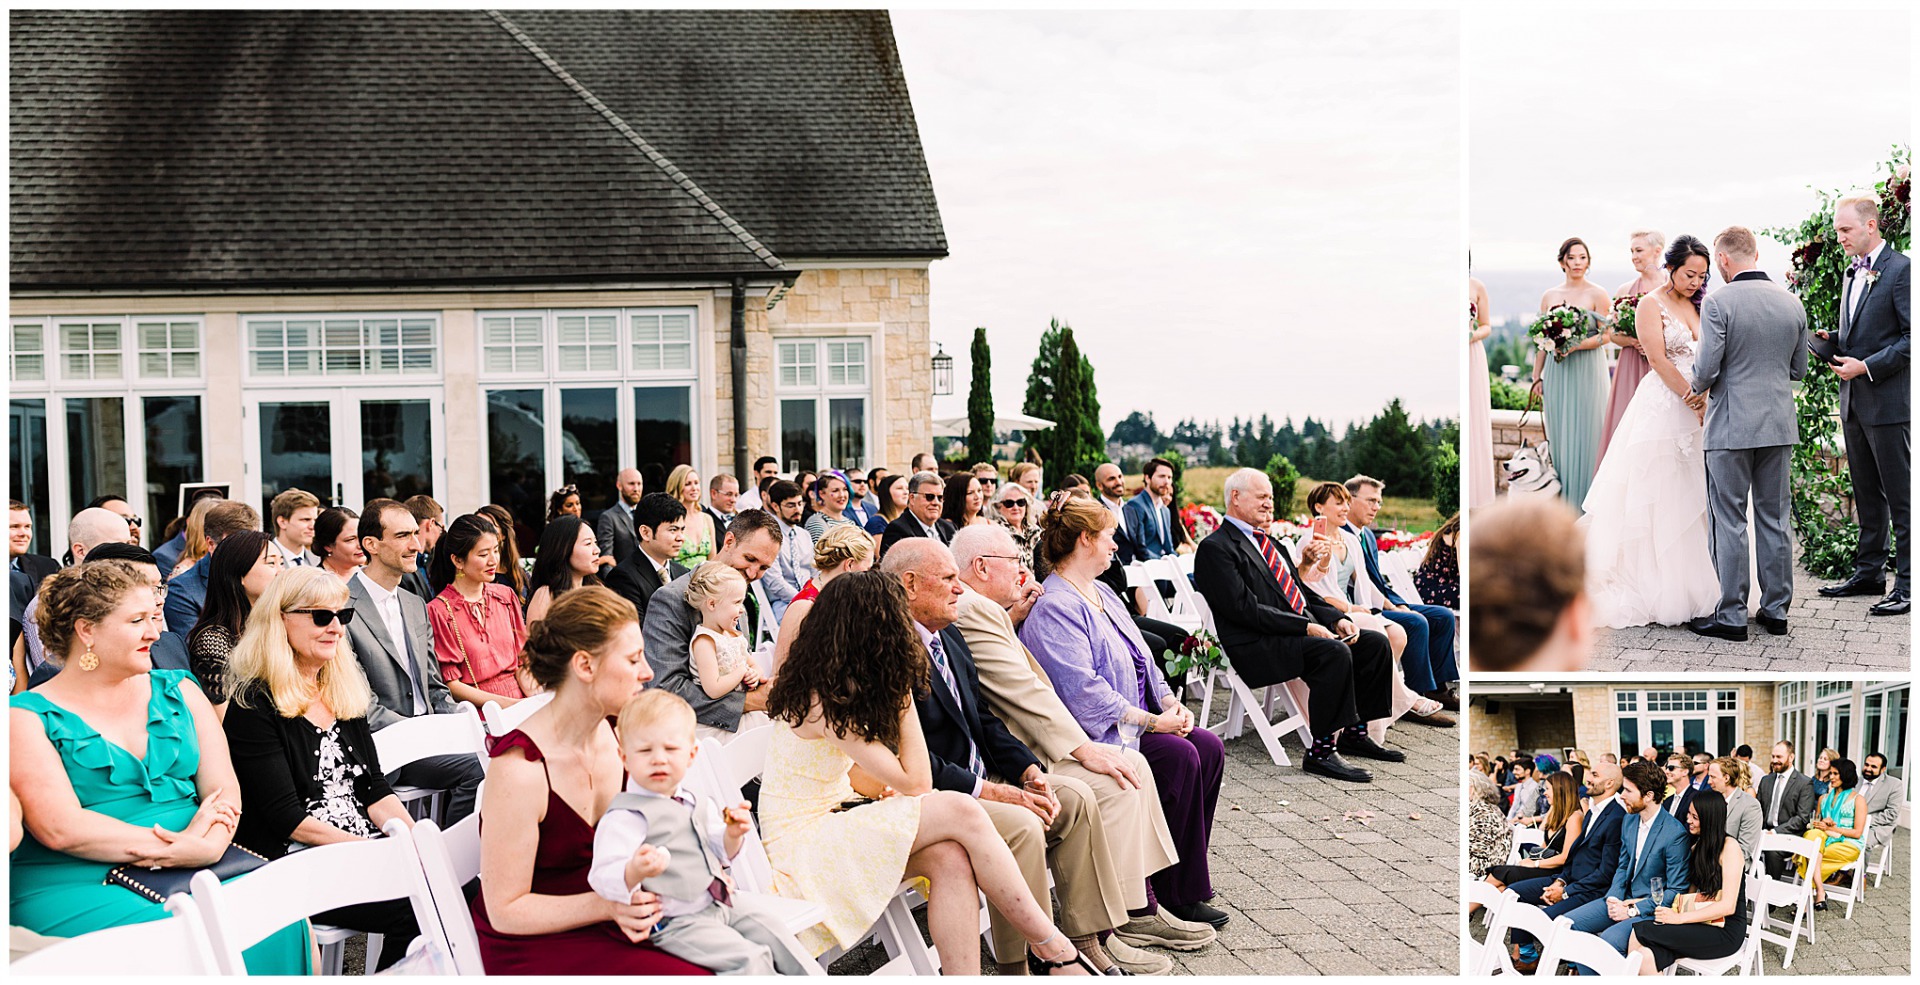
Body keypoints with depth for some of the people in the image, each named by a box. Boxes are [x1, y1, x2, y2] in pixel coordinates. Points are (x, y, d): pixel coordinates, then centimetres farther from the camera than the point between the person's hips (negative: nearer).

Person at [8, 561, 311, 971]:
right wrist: (178, 844, -14)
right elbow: (61, 829, -11)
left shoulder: (178, 691, 17)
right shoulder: (27, 717, 3)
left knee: (285, 928, -26)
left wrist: (208, 846, -14)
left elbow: (224, 789, 8)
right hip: (75, 885, -4)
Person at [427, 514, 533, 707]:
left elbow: (521, 661, 12)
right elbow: (451, 684, -4)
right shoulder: (438, 611, -4)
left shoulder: (506, 596, 13)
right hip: (478, 717, -5)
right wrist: (506, 703, -15)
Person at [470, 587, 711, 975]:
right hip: (533, 947, -7)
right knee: (691, 976, -23)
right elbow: (504, 911, -16)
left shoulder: (615, 739, 1)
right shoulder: (518, 769, -21)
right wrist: (609, 905, -24)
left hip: (605, 927, 7)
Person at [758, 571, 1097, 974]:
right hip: (801, 845, -9)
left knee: (950, 858, -18)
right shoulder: (825, 703, -20)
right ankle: (1052, 946, -9)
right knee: (961, 813, -21)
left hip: (827, 825, 9)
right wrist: (904, 697, -11)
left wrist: (888, 790, -5)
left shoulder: (825, 685, 8)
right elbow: (916, 781, -15)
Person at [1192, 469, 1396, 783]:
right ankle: (1321, 751, -25)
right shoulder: (1214, 548, -7)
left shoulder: (1268, 542, 23)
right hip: (1257, 648, -9)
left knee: (1375, 644, 0)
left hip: (1299, 633, 10)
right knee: (1334, 653, -31)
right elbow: (1244, 609, -17)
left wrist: (1336, 619, 4)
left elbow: (1300, 594, 23)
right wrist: (1306, 627, -20)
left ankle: (1354, 733, 8)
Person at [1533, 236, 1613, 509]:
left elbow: (1604, 336, -7)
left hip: (1587, 370, -4)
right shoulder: (1550, 296, 11)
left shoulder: (1598, 295, -1)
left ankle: (1584, 503, 4)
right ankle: (1561, 499, 10)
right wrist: (1537, 377, 9)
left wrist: (1574, 345, -21)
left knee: (1584, 432, -2)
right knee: (1558, 432, 4)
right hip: (1556, 372, 4)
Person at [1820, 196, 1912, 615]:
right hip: (1853, 401, 8)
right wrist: (1834, 341, 4)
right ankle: (1869, 571, 24)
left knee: (1901, 496, -3)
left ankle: (1908, 583, 1)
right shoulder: (1851, 273, 15)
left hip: (1887, 400, -8)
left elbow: (1911, 337, -16)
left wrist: (1866, 366, -18)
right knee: (1866, 494, 15)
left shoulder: (1901, 270, -11)